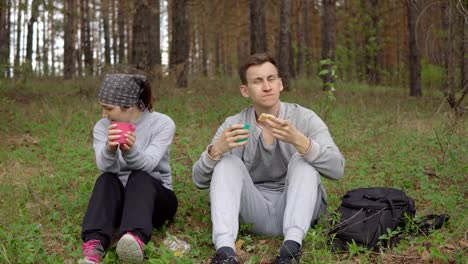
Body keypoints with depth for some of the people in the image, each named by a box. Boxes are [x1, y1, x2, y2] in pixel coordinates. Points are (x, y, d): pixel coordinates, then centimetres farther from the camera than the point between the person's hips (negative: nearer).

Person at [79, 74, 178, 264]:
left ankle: (136, 241, -61)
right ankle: (94, 246, -53)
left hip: (154, 195, -2)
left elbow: (146, 165, -25)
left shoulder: (162, 123, -9)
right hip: (117, 198, 2)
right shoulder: (102, 127, -1)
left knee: (139, 178, -34)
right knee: (106, 180, -30)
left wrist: (130, 151, -46)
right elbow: (105, 167, -19)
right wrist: (110, 149, -41)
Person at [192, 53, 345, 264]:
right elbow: (200, 180, -7)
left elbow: (336, 169, -22)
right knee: (227, 163, -21)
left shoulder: (305, 119, -6)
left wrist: (297, 140, -39)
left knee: (304, 159, -24)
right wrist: (217, 149, -28)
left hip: (295, 208, -1)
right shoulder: (233, 125, -1)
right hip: (254, 213, 1)